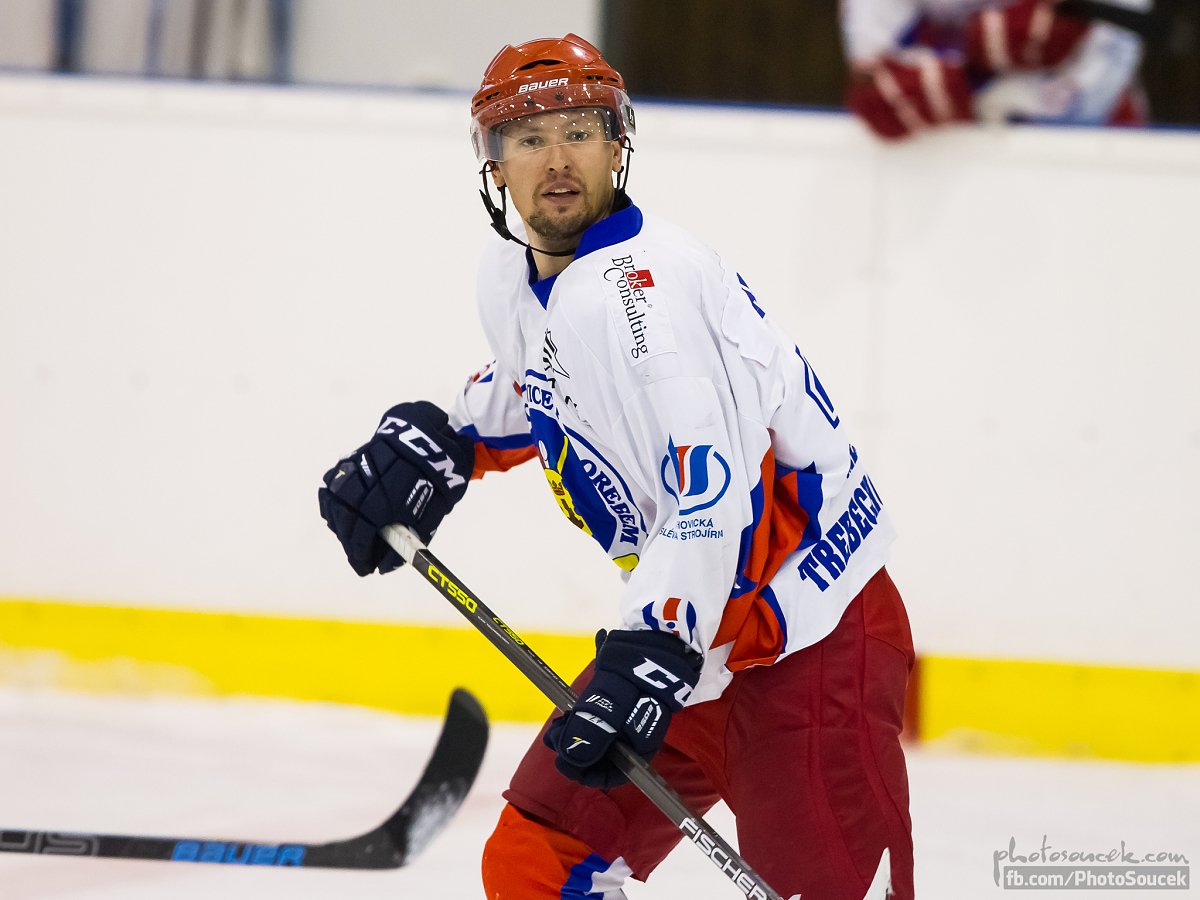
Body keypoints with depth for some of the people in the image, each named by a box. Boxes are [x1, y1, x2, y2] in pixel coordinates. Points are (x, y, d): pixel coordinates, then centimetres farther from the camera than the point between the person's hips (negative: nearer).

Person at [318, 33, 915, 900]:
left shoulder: (640, 284, -25)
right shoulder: (512, 279, 5)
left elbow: (714, 486, -34)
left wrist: (649, 657, -38)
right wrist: (433, 444, 11)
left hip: (813, 633, -9)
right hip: (689, 626, 9)